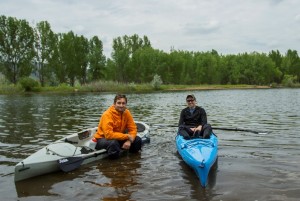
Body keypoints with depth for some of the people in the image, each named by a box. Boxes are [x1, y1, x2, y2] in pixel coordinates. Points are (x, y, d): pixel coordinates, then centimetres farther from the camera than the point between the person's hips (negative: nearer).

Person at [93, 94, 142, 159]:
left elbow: (133, 129, -5)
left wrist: (129, 141, -25)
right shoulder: (107, 115, -23)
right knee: (113, 143, -39)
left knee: (137, 140, -12)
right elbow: (108, 134, -32)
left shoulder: (127, 113, -5)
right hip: (103, 138, -6)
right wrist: (127, 136, -30)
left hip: (118, 138, 6)